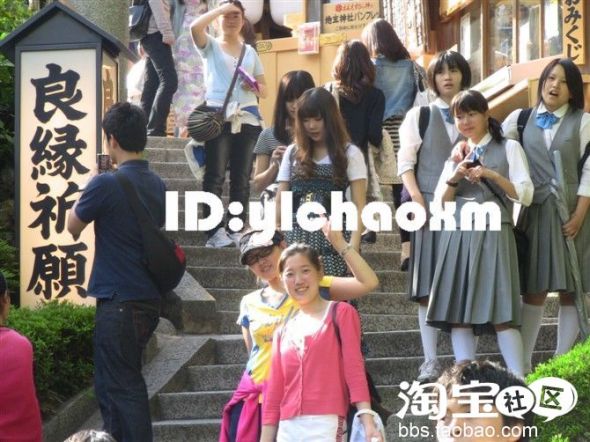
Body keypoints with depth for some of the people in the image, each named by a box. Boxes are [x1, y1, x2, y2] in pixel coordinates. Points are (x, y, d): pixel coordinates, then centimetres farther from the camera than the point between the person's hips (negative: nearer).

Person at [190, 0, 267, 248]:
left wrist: (255, 87, -3)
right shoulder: (211, 46, 10)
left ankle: (237, 230, 3)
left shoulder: (250, 52, 20)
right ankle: (215, 232, -11)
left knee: (241, 178, 2)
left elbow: (264, 90, 19)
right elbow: (195, 27, -12)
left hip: (247, 119, 4)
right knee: (215, 176, -9)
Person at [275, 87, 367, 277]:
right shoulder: (292, 153, 13)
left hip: (332, 240, -3)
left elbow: (358, 207, -3)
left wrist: (353, 248, -14)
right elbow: (280, 201, 13)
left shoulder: (350, 154, 3)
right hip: (294, 238, 3)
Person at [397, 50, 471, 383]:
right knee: (429, 285, -5)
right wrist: (417, 197, -10)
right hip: (431, 205, -1)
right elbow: (405, 161, 3)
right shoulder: (419, 116, 10)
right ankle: (431, 360, -4)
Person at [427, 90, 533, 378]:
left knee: (501, 313, -11)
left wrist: (492, 174, -15)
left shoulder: (509, 148, 5)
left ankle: (518, 381, -8)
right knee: (458, 312, -1)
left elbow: (525, 195, -4)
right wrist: (455, 177, -6)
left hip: (493, 236, -4)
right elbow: (440, 203, 12)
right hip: (458, 237, 4)